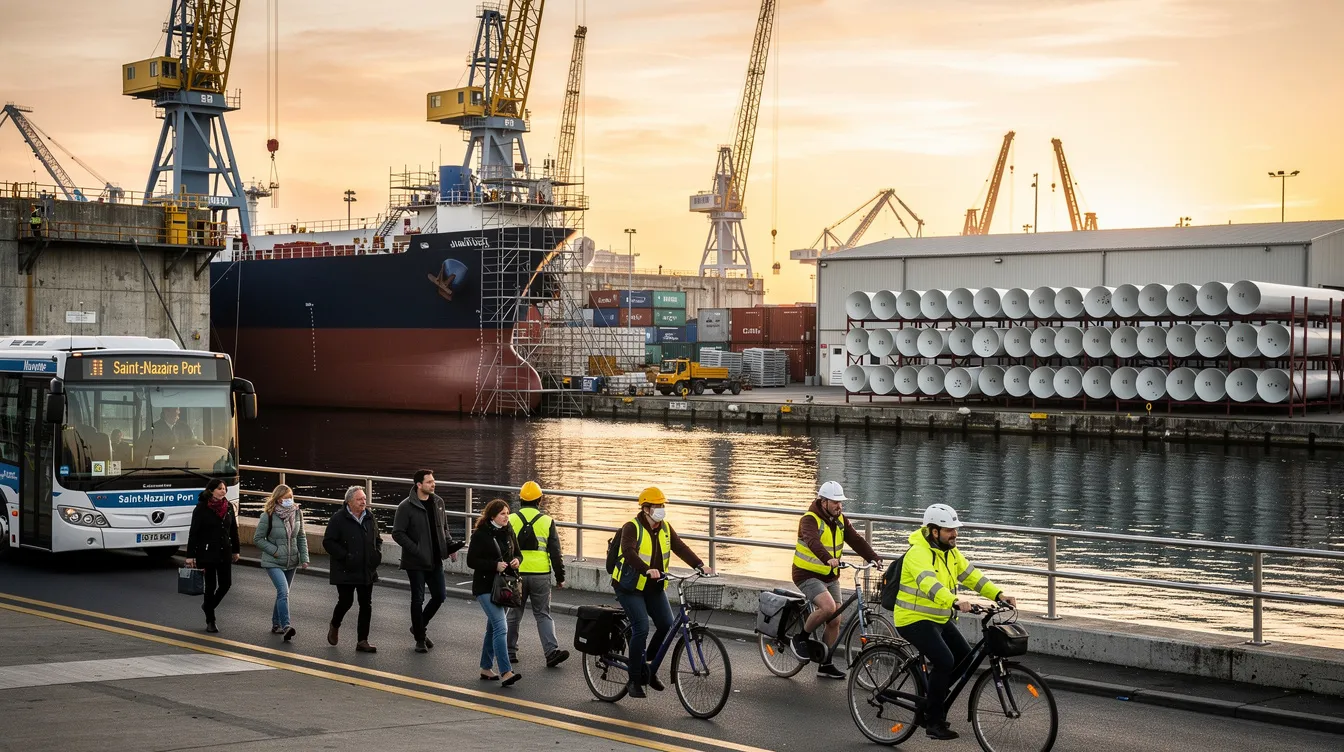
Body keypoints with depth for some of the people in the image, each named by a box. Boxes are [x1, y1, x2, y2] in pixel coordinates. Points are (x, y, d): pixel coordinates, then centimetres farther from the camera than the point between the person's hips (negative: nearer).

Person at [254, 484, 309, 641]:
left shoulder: (297, 513, 1)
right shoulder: (268, 516, -13)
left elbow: (301, 537, 10)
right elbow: (258, 539, -7)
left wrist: (304, 558, 3)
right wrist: (274, 550, -14)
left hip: (292, 562, 5)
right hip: (273, 563, -5)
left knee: (282, 593, 15)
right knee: (283, 592, -21)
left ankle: (276, 624, 28)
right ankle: (286, 626, -27)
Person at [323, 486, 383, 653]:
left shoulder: (369, 517, 8)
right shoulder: (338, 519, -9)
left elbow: (377, 539, 21)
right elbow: (328, 542, -10)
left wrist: (377, 552, 2)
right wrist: (345, 556, -18)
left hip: (367, 571, 5)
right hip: (346, 572, -5)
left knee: (366, 605, 3)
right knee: (346, 601, -3)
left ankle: (362, 641, 9)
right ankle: (334, 626, 29)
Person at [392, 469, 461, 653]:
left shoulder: (438, 502, 6)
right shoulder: (406, 507, -13)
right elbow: (398, 533, -14)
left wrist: (450, 545, 0)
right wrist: (417, 551, -21)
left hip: (435, 560, 6)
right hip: (415, 562, -6)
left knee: (440, 595, 8)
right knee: (418, 599, 3)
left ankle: (419, 627, 29)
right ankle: (420, 638, 15)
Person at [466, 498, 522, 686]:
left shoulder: (508, 532, 8)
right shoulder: (481, 534, -11)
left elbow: (517, 553, 19)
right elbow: (471, 561, -13)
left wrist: (516, 560, -5)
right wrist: (495, 565, -22)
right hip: (485, 587, -7)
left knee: (493, 628, 15)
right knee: (501, 626, -18)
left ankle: (486, 668, 27)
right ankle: (505, 673, -23)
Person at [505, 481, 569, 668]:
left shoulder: (511, 520, 1)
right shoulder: (548, 522, 0)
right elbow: (555, 553, 1)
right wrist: (560, 577, 9)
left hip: (516, 574, 0)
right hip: (540, 575, 0)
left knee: (514, 614, 13)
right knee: (543, 615, 4)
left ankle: (510, 652, 19)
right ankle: (552, 651, -10)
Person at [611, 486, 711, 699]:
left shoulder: (665, 528, 5)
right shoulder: (632, 528, -15)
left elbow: (680, 548, -4)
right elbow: (629, 552, -32)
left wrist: (700, 565, -19)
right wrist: (646, 570, -48)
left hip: (654, 587, 6)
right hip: (630, 587, -6)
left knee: (666, 625, -7)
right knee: (641, 629, -16)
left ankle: (648, 667, 14)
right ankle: (635, 679, -4)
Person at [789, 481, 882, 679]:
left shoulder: (841, 521, 4)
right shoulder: (810, 520, -18)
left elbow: (856, 540, -7)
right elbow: (813, 542, -37)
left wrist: (874, 558, -23)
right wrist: (828, 559, -55)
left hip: (830, 577, 7)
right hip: (808, 575, -7)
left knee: (835, 621, 4)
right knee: (828, 607, -28)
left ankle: (826, 665, 16)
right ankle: (801, 637, -5)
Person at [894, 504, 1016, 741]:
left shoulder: (950, 552, 6)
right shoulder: (919, 553, -22)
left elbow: (971, 576, 2)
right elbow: (929, 583, -39)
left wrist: (999, 595, -12)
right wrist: (955, 602, -54)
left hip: (940, 619, 9)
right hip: (915, 620, -9)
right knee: (944, 661, -24)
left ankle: (934, 706, 19)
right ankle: (934, 722, -13)